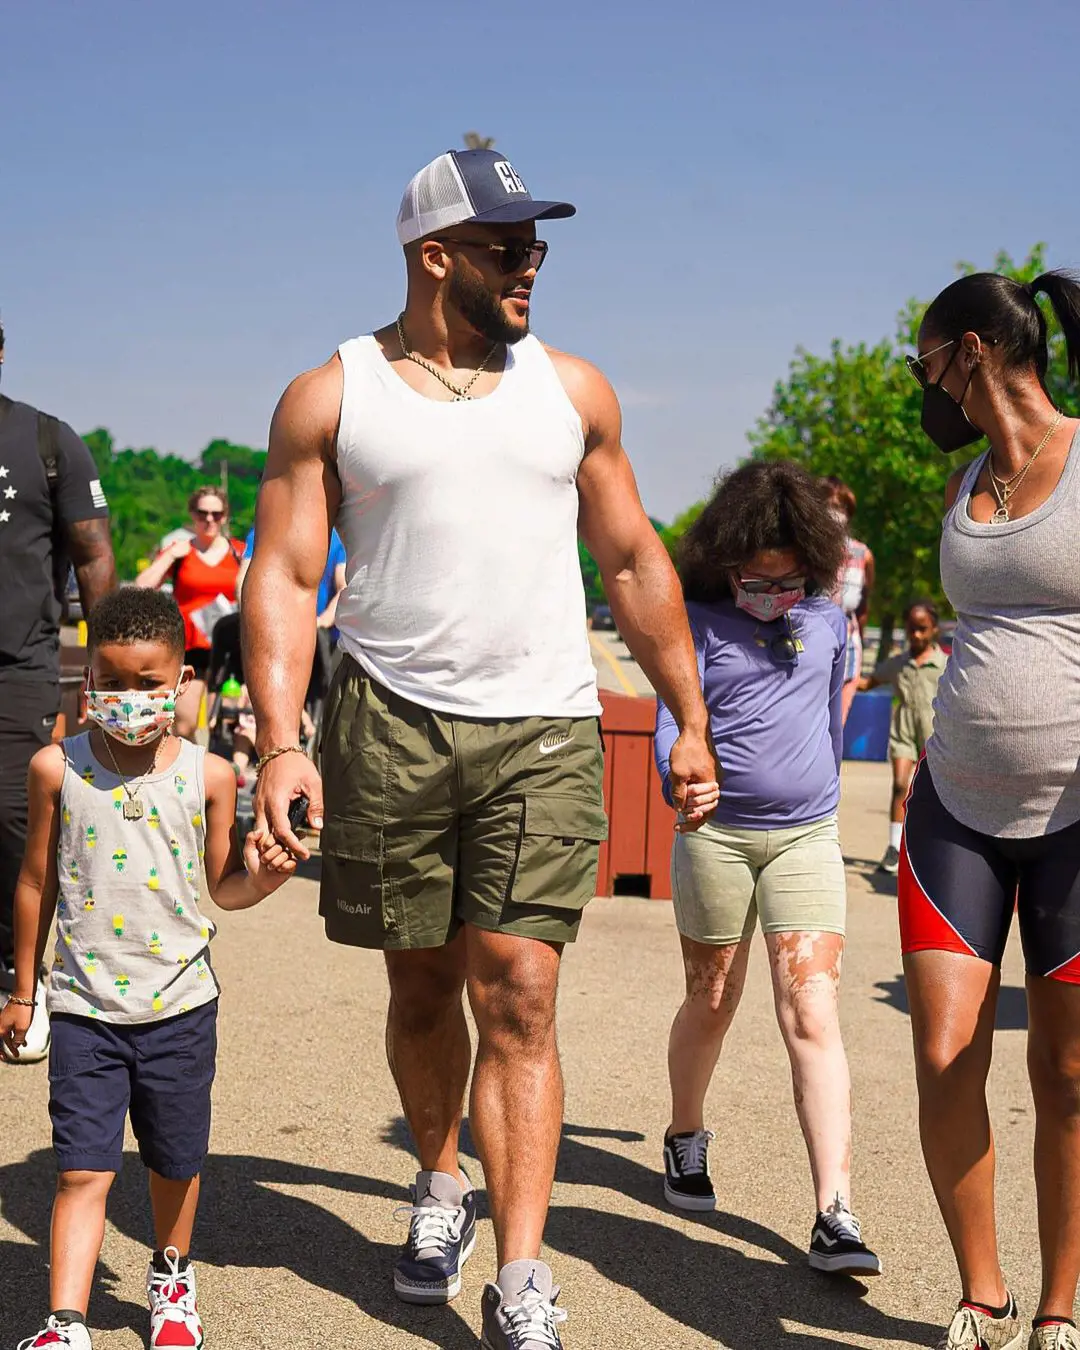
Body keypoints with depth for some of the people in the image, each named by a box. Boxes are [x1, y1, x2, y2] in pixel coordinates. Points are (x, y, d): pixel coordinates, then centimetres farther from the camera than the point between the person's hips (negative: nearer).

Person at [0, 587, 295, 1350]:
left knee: (176, 1162, 16)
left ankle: (172, 1277, 40)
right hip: (85, 1006, -1)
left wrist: (260, 879, -18)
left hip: (180, 1002, 1)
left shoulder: (208, 776, -4)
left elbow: (221, 886, 5)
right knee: (83, 1170, -6)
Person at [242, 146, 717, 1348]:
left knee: (518, 997, -6)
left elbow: (634, 564, 15)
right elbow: (283, 576, -1)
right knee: (422, 984, 11)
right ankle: (440, 1183, 37)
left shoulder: (571, 390, 10)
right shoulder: (329, 399, 4)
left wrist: (690, 722, 12)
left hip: (544, 731, 0)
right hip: (390, 726, 0)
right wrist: (280, 739, -13)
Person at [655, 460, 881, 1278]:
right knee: (712, 1004, 14)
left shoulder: (828, 621, 5)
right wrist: (684, 781, -32)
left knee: (814, 1018, -9)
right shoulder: (698, 622, -5)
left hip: (807, 838, 2)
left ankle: (835, 1217, -13)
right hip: (716, 835, -1)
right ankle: (686, 1139, 41)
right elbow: (672, 724, -12)